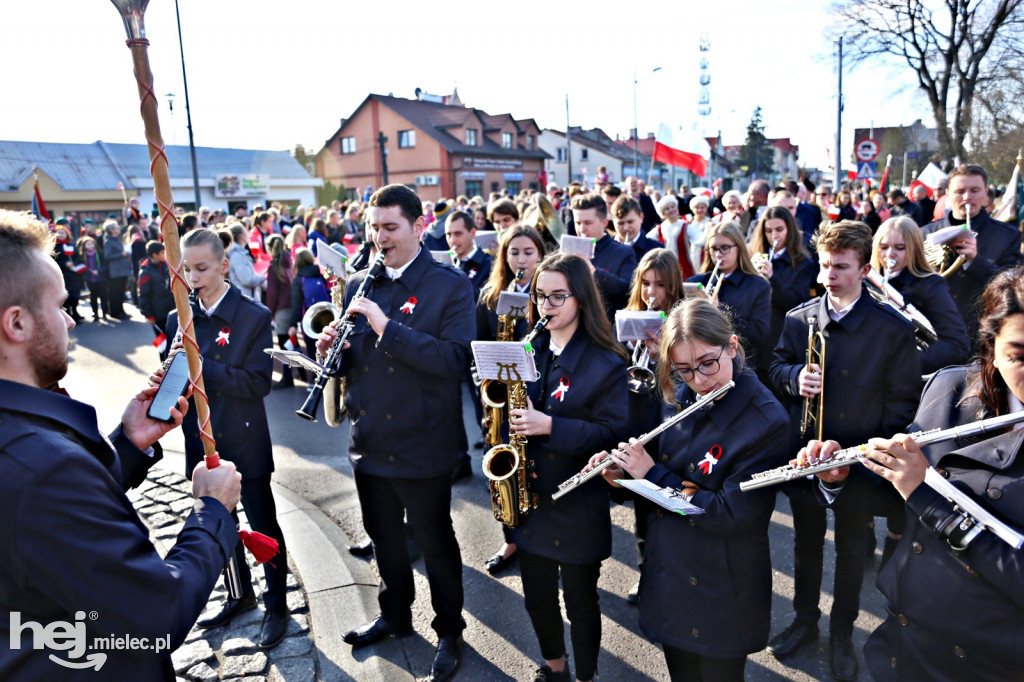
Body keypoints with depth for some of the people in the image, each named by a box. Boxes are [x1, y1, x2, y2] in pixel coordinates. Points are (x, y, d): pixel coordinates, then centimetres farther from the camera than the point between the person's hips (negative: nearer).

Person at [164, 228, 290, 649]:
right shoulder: (179, 320, 4)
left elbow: (259, 382, -19)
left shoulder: (254, 317, -11)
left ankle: (276, 605, 27)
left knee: (264, 528, 8)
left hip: (245, 444, -5)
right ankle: (241, 596, 41)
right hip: (202, 444, 5)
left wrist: (201, 365, -28)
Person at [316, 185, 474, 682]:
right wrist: (332, 348, -11)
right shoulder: (358, 285, 6)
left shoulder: (450, 285, -10)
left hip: (422, 446, -5)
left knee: (435, 544, 11)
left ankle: (449, 631, 34)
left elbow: (454, 358, -23)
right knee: (383, 536, 22)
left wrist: (388, 327, -28)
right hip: (369, 442, 6)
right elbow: (350, 360, 12)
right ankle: (395, 613, 46)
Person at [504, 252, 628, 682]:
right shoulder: (528, 349, 4)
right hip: (528, 498, 5)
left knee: (580, 602, 12)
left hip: (578, 506, -5)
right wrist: (505, 414, -7)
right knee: (537, 597, 19)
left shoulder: (606, 363, -12)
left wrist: (551, 426, -27)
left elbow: (613, 433, -17)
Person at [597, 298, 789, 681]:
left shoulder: (766, 423, -25)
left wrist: (652, 474, -22)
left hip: (720, 589, -6)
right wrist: (625, 474, -8)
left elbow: (729, 515, -26)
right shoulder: (680, 396, -5)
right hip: (667, 573, 6)